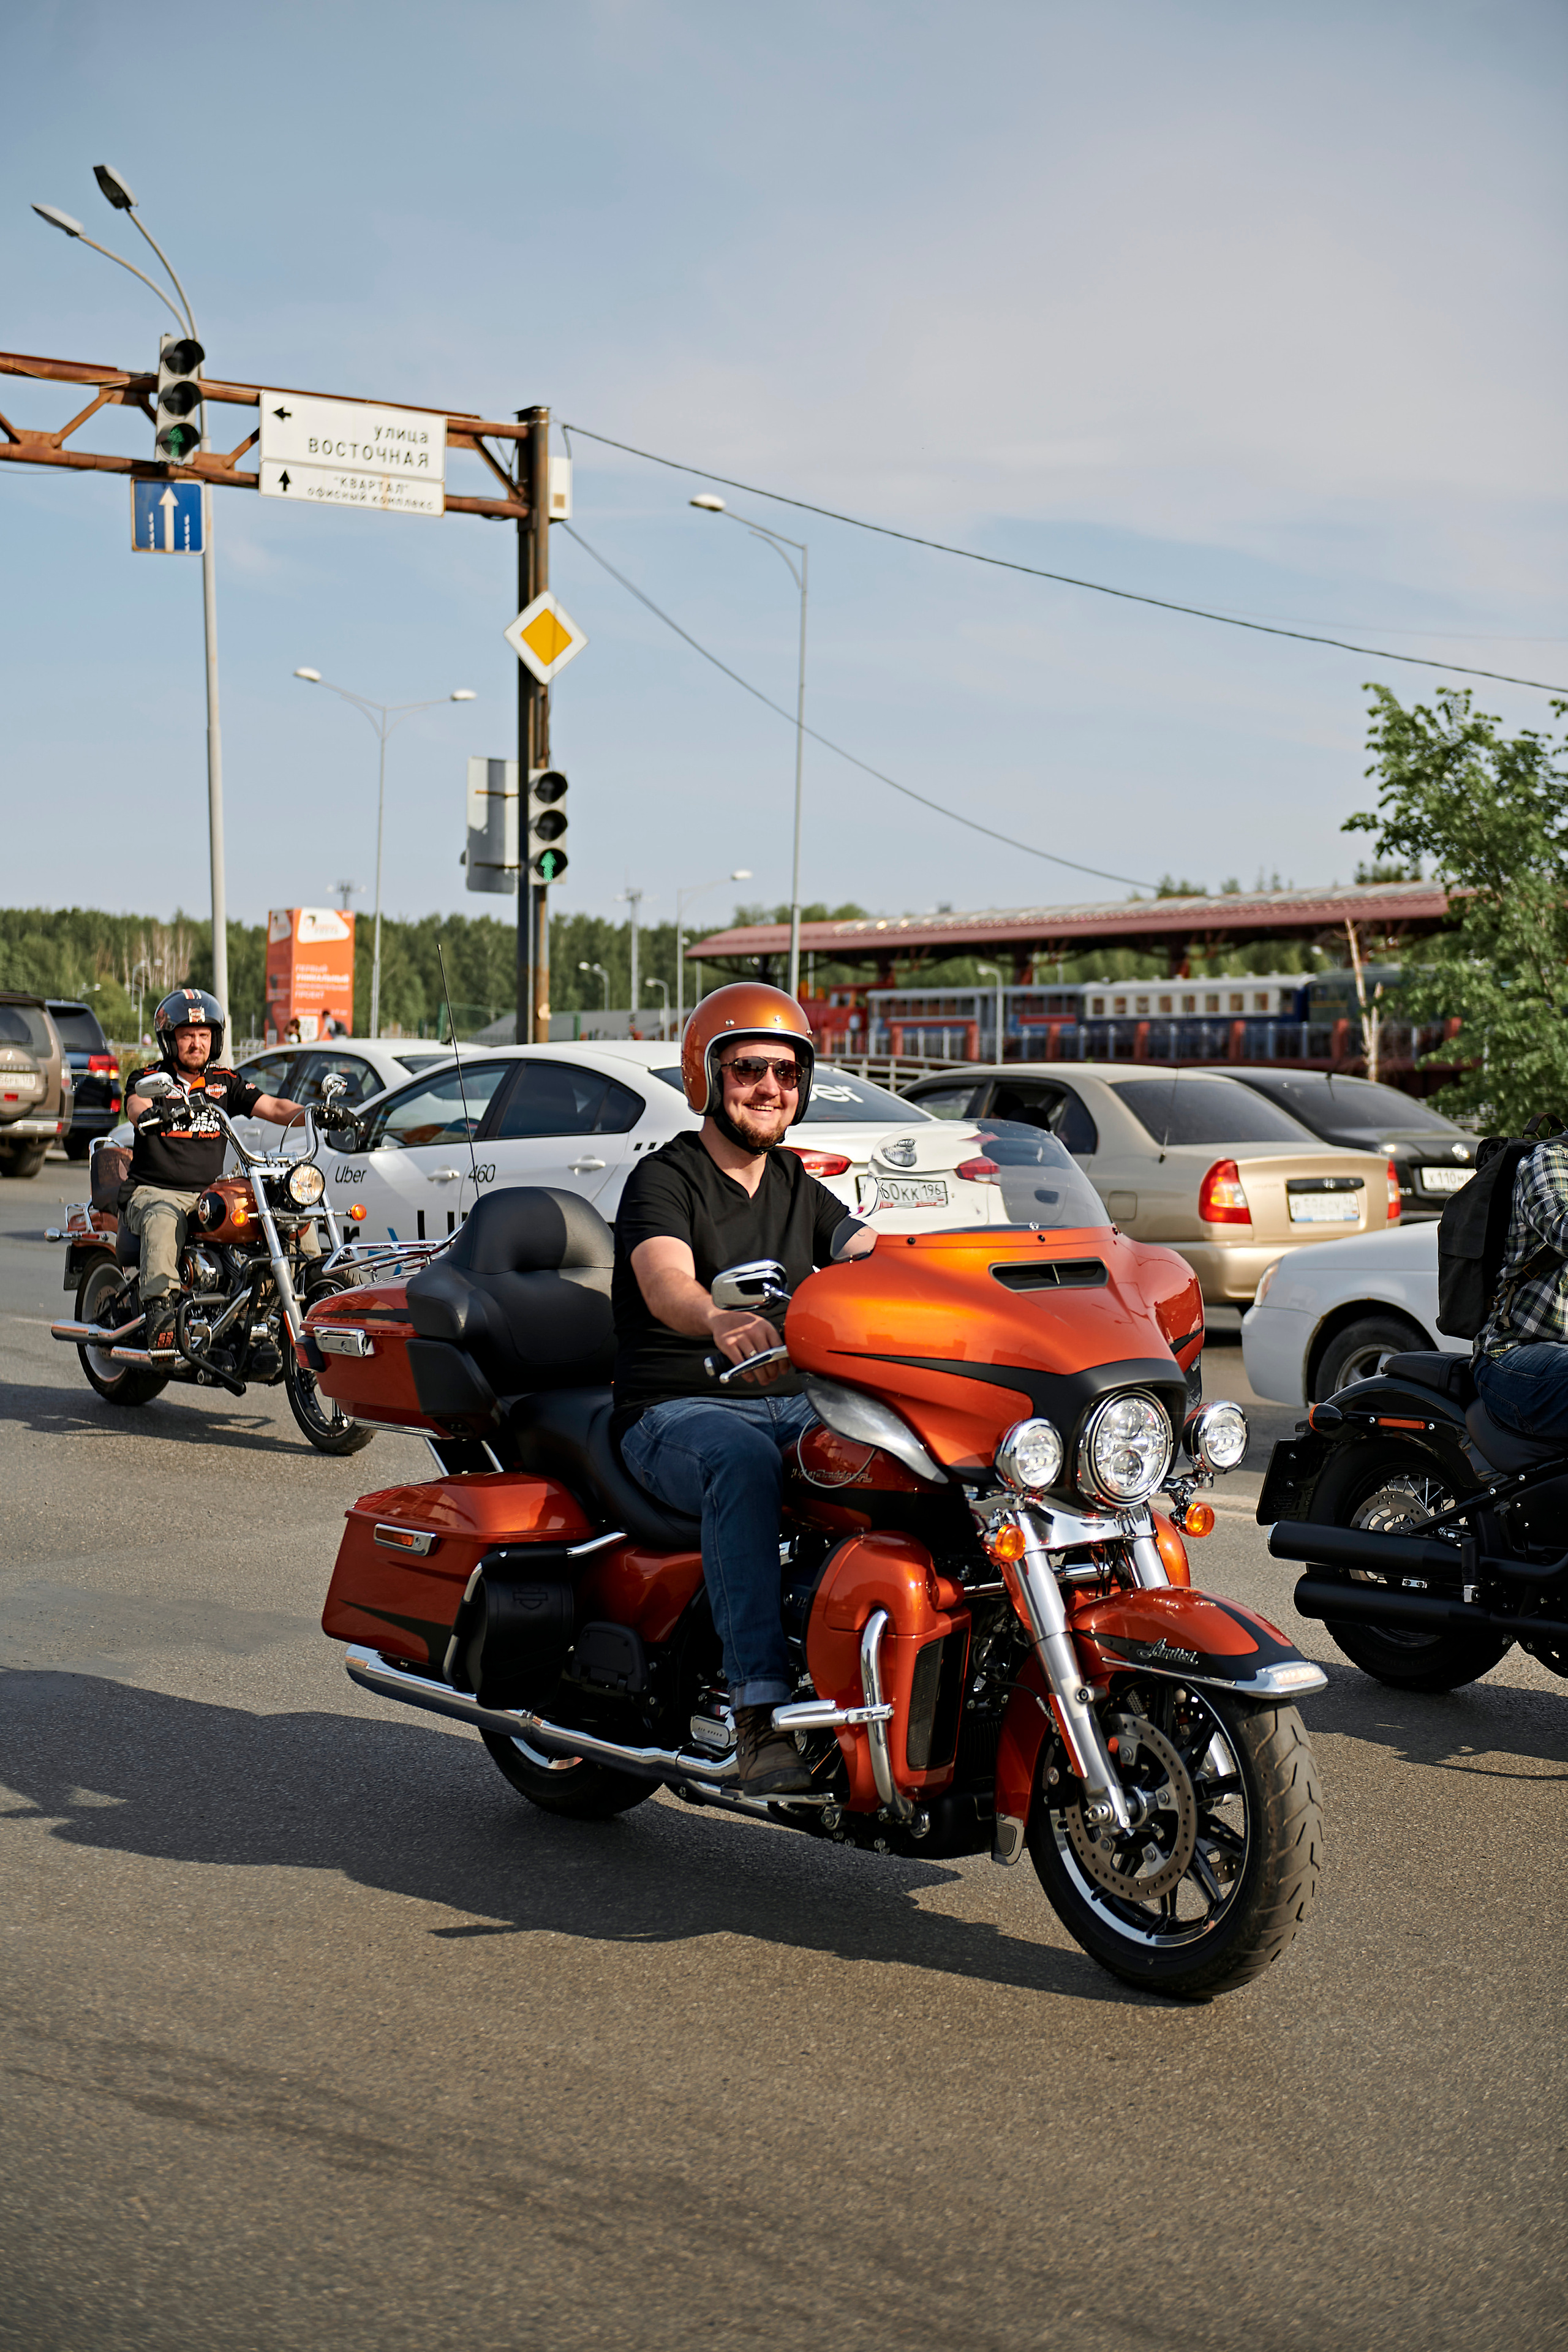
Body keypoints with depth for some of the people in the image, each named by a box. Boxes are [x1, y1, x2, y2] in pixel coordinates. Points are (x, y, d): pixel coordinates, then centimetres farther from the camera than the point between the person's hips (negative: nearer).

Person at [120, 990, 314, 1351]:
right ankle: (159, 1305, -49)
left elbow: (274, 1108, 3)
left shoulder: (226, 1082, 13)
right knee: (163, 1222, -40)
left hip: (211, 1193, 4)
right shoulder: (147, 1078, 1)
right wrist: (153, 1114, -46)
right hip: (154, 1191, -4)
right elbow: (136, 1109, -21)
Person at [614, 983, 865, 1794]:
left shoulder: (800, 1189, 19)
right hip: (676, 1412, -5)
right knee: (745, 1465, -39)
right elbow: (665, 1286, -23)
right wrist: (723, 1322, -47)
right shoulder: (663, 1181, -3)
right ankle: (760, 1711, -45)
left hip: (794, 1402, 6)